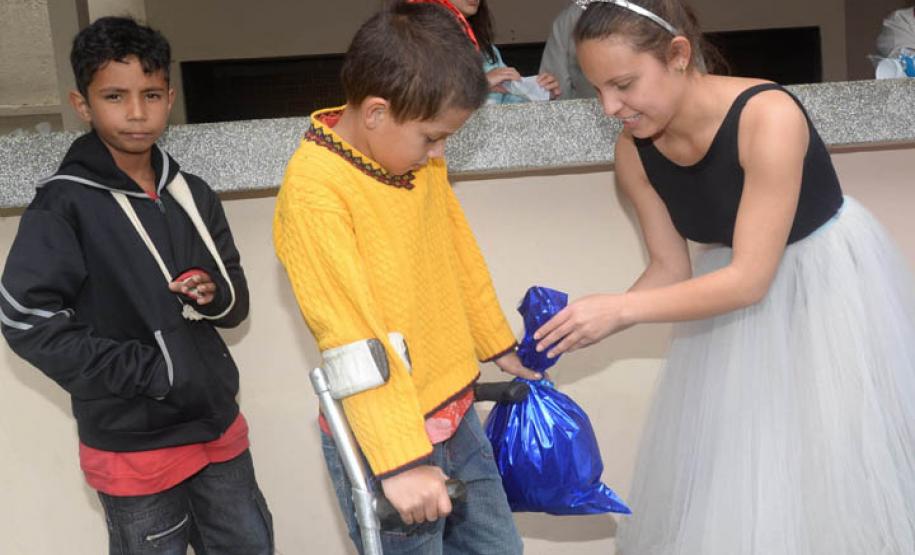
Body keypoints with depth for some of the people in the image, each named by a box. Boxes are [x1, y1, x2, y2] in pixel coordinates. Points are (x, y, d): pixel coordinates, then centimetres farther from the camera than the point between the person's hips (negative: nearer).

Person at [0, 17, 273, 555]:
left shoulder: (193, 194, 4)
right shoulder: (64, 205, -12)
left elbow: (238, 300, 10)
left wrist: (214, 297, -14)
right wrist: (150, 371, -19)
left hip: (217, 423, 5)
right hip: (134, 446, -5)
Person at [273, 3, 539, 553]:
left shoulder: (420, 159, 1)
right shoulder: (315, 189, -21)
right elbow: (351, 336, -25)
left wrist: (499, 344, 24)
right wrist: (400, 459, -26)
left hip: (455, 409, 8)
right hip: (380, 436, -7)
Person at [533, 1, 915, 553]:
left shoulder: (768, 118, -31)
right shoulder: (635, 152, -13)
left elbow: (750, 279, -31)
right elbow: (672, 269, -4)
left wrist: (622, 308, -34)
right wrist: (593, 322, -19)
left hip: (833, 284, -5)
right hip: (739, 290, 5)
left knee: (834, 464, 3)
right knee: (725, 473, 9)